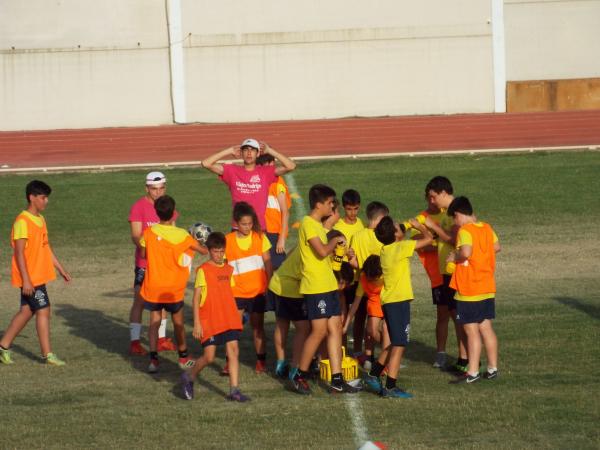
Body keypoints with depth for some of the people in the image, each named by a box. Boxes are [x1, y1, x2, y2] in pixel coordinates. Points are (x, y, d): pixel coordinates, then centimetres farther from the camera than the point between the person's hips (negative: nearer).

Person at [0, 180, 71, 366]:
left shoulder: (40, 219, 12)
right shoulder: (22, 221, -16)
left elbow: (46, 248, 20)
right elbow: (19, 253, -19)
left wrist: (61, 269, 20)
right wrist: (26, 280, -22)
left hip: (39, 277, 9)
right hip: (30, 278, -9)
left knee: (27, 311, 13)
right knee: (43, 310, -7)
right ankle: (47, 354, -2)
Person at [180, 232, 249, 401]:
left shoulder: (229, 269, 11)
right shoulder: (203, 270, -6)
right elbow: (196, 297, -8)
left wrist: (236, 316, 18)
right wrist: (197, 323, -12)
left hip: (229, 320, 5)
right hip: (209, 321, -5)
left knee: (233, 352, -5)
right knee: (209, 357, -5)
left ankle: (234, 390, -4)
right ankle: (188, 377, 21)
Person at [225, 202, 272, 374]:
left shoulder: (260, 237, -2)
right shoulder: (228, 241, -6)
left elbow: (267, 262, 3)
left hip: (258, 290, 1)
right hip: (237, 291, -1)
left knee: (257, 326, 10)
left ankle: (261, 360, 21)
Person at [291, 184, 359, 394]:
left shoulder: (318, 225, 18)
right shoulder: (308, 224, -12)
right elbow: (322, 251, -21)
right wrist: (335, 241, -5)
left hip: (328, 285, 10)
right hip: (315, 287, -10)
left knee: (335, 329, 5)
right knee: (319, 331, -8)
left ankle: (337, 379, 5)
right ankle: (300, 376, 3)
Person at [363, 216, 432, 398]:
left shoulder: (385, 250, 9)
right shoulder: (402, 247, -13)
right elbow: (428, 238, -10)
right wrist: (418, 225, 7)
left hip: (388, 300, 8)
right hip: (399, 300, -8)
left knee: (396, 343, 21)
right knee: (399, 345, -5)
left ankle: (373, 375, 22)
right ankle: (390, 387, -8)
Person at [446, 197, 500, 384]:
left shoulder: (465, 231, -17)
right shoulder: (486, 228, 7)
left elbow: (466, 252, -32)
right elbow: (496, 247, 18)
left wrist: (455, 257, -14)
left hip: (469, 291, -8)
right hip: (487, 289, 8)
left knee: (472, 331, -4)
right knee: (486, 328, 14)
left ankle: (473, 372, -2)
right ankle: (492, 368, 19)